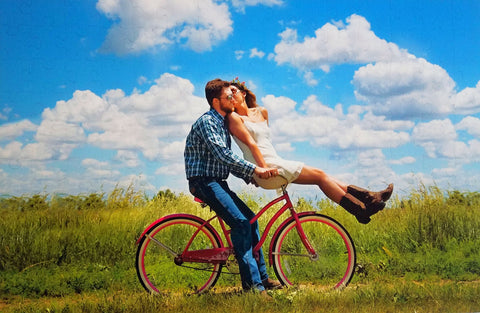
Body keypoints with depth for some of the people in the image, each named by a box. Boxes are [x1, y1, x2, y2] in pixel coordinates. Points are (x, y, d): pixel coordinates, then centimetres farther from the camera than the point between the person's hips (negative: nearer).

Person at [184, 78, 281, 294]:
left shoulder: (222, 124, 18)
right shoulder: (207, 122, -13)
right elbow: (222, 154, -25)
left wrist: (250, 177, 7)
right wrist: (254, 169, -28)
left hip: (217, 182, 10)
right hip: (204, 181, -10)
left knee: (250, 218, 7)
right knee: (240, 222, -21)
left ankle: (262, 277, 13)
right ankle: (251, 283, -21)